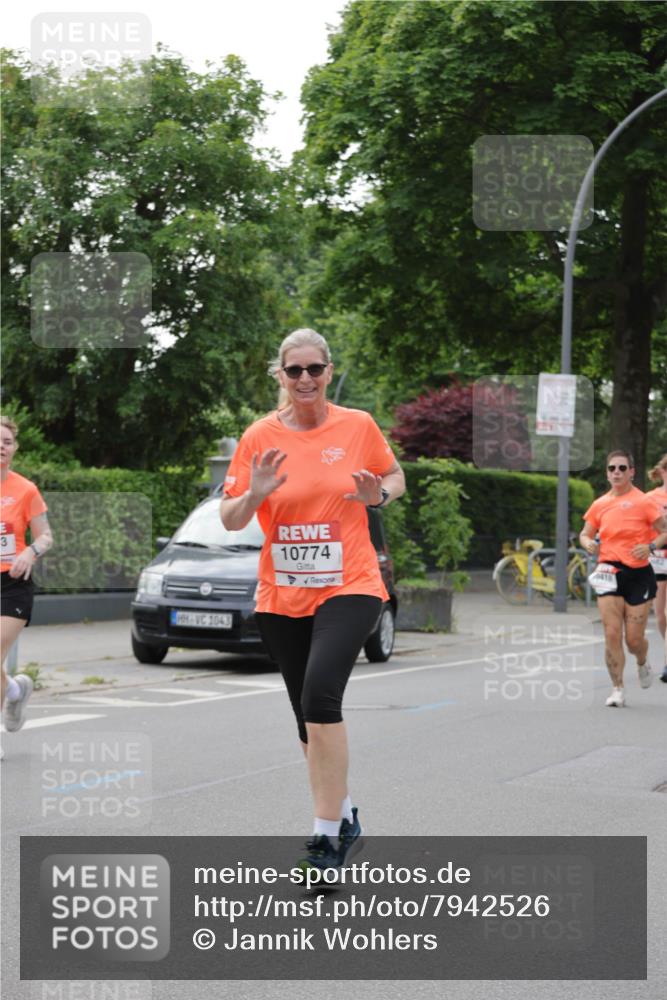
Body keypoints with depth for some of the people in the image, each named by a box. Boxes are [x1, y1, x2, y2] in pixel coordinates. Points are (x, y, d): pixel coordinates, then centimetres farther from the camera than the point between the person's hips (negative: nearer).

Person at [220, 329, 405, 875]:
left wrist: (379, 494, -7)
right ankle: (345, 817, 34)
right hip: (281, 598, 3)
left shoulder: (358, 426, -1)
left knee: (320, 696, -24)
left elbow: (396, 476, 15)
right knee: (309, 718, 12)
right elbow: (230, 519, 3)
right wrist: (255, 494, -18)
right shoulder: (260, 436, 1)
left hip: (349, 588, -3)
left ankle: (327, 835, -16)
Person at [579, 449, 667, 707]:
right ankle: (618, 690, 2)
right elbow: (585, 534, 18)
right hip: (609, 574, 3)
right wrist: (588, 543, -5)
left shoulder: (644, 502, -4)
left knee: (634, 639, 1)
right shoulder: (599, 504, 7)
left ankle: (643, 664, 36)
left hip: (638, 573, -3)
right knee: (612, 635, -8)